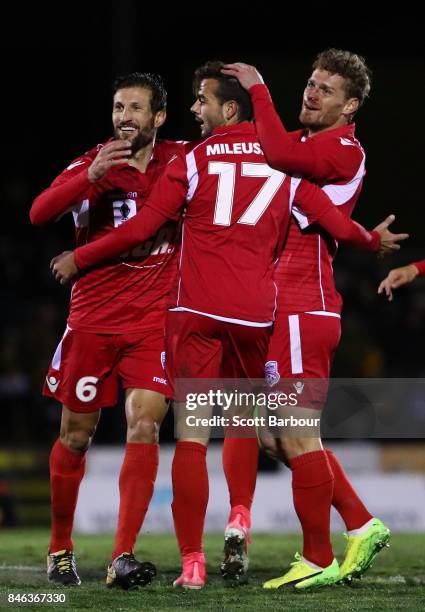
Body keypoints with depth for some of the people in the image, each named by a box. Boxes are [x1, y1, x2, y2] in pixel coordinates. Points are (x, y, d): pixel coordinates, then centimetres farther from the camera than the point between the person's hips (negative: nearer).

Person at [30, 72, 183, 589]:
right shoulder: (91, 165, -1)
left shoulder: (179, 162, 5)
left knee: (144, 425, -14)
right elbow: (40, 213, -15)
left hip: (154, 319, 0)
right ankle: (60, 548, 25)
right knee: (76, 434, 6)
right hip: (92, 318, 0)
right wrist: (92, 176, -31)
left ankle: (123, 558, -16)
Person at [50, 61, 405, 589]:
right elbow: (335, 224, 7)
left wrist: (78, 259, 10)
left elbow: (140, 228, -3)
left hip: (196, 310, -3)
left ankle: (192, 562, -8)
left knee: (192, 436, -3)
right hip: (254, 311, 3)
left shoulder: (193, 159, 0)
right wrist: (374, 239, 29)